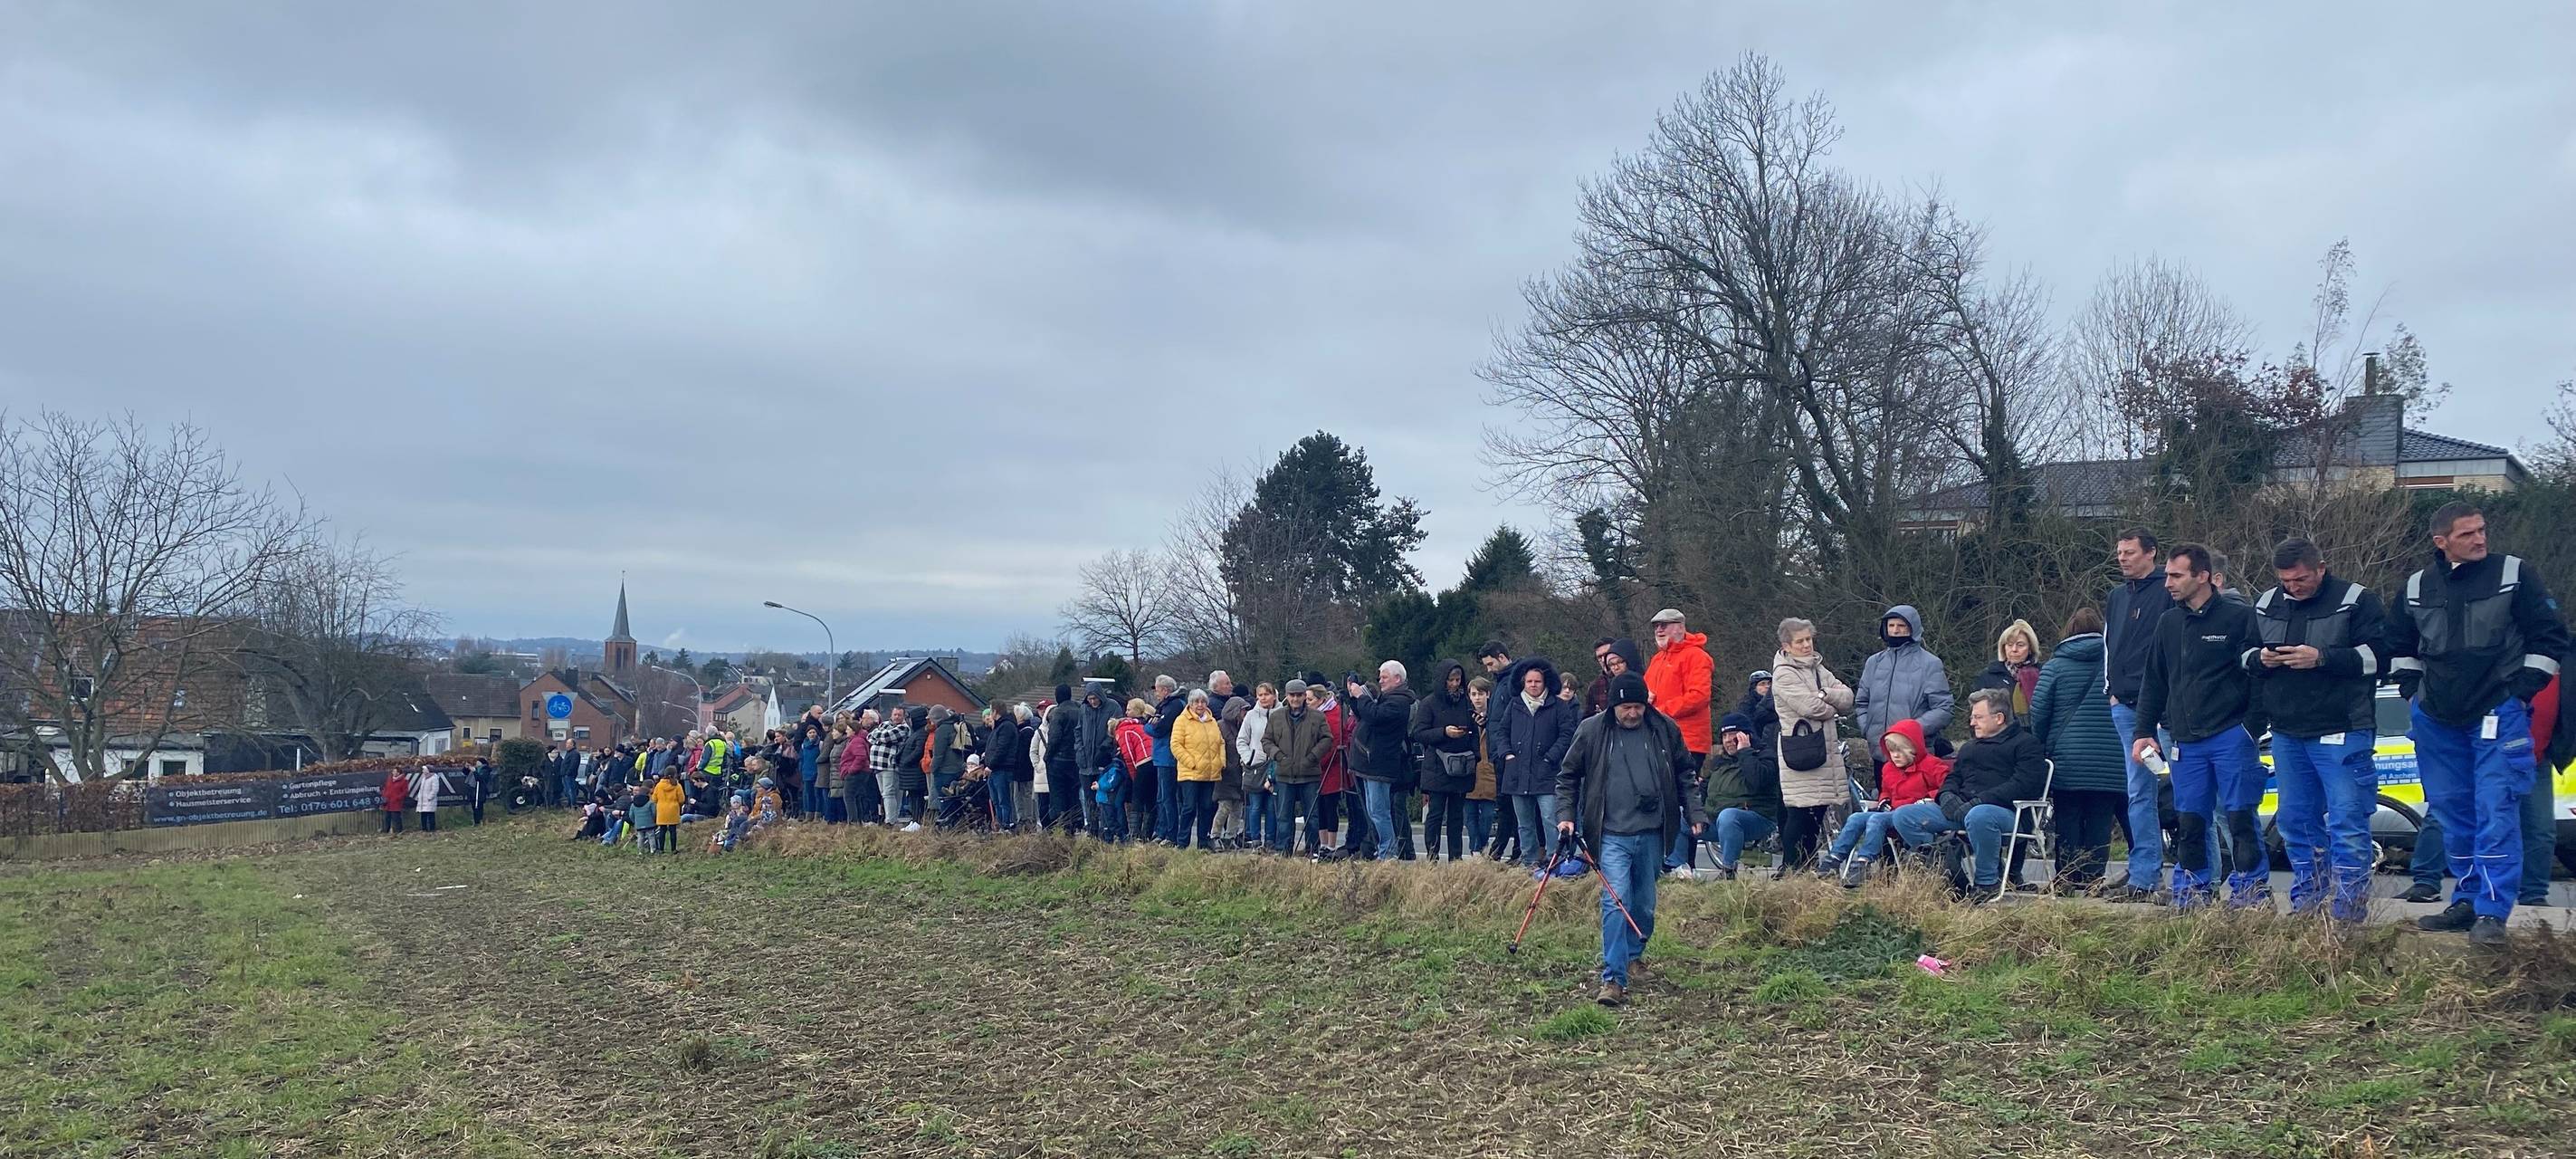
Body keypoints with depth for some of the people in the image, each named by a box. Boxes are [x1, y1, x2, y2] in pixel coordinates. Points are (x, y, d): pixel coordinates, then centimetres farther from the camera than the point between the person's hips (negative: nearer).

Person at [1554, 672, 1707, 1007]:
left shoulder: (1665, 729, 1)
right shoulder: (1591, 731, -4)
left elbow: (1685, 773, 14)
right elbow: (1567, 776, 6)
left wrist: (1694, 814, 8)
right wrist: (1566, 815, -3)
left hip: (1651, 833, 3)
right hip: (1611, 835, -3)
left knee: (1644, 905, 15)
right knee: (1615, 902, -13)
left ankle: (1633, 956, 37)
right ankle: (1614, 978, -13)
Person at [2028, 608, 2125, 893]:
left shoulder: (2054, 666, 0)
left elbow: (2038, 711, -2)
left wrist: (2042, 744, 11)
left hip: (2067, 759, -1)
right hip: (2110, 761, 1)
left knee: (2068, 820, 6)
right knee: (2100, 823, 4)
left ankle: (2067, 878, 6)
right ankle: (2093, 878, 2)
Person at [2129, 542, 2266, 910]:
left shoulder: (2240, 617, -4)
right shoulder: (2168, 622, 13)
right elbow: (2153, 683, 18)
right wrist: (2144, 731, 13)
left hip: (2230, 736, -5)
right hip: (2185, 740, 5)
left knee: (2240, 817, -3)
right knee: (2189, 821, 6)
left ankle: (2252, 888, 8)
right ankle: (2190, 890, 15)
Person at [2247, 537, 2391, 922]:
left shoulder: (2357, 601, -5)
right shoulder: (2265, 605, 12)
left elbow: (2378, 654, -11)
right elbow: (2243, 654, 19)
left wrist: (2322, 658, -20)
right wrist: (2259, 659, -4)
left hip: (2342, 734, -6)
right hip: (2286, 733, 6)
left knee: (2347, 822, -7)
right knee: (2295, 822, 12)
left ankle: (2349, 909, -2)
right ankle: (2306, 903, 23)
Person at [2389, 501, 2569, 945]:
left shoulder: (2514, 574, -3)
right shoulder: (2417, 587, 7)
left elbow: (2549, 637, 0)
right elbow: (2399, 646, 23)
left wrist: (2522, 690, -6)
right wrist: (2413, 690, 11)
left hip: (2499, 716, -4)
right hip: (2437, 721, 5)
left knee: (2496, 813, -10)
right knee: (2452, 814, 10)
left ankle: (2492, 913, -10)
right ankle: (2467, 901, 21)